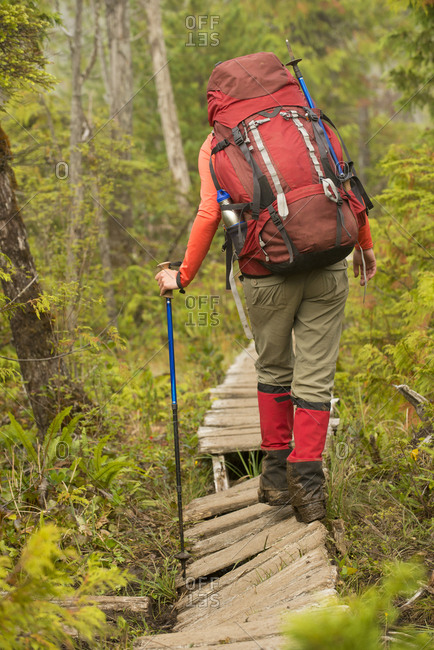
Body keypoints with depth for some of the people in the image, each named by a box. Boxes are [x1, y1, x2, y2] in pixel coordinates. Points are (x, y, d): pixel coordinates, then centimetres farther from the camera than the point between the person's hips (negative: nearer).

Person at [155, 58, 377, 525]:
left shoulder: (215, 145, 6)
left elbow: (210, 214, -3)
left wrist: (184, 277, 4)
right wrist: (364, 244, 20)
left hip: (268, 272, -1)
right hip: (327, 263, 1)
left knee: (274, 369, 19)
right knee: (315, 376, 6)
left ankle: (276, 471, 22)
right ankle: (307, 482, 2)